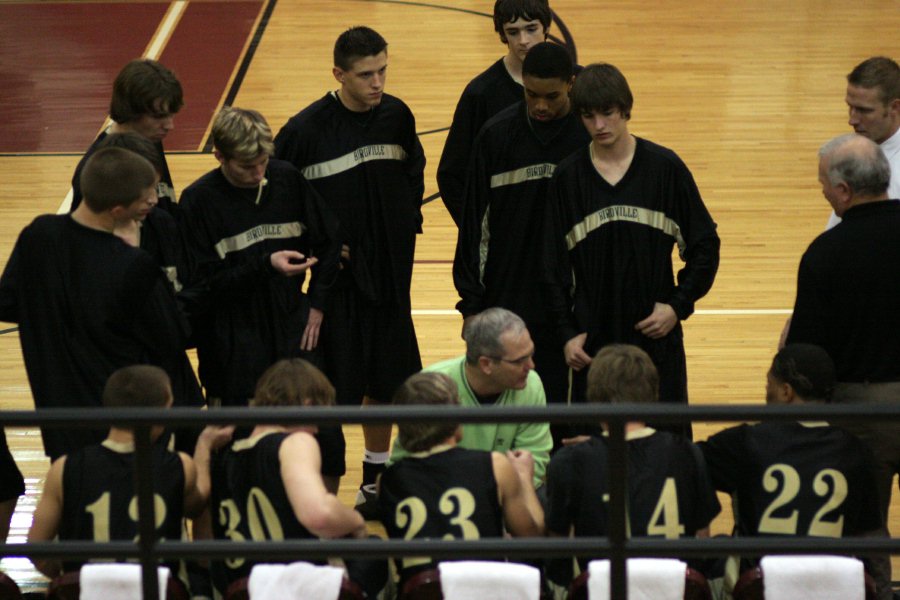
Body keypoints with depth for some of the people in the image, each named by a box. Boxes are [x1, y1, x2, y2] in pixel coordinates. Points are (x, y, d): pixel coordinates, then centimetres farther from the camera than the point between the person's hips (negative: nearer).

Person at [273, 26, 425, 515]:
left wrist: (409, 219, 6)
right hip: (336, 273, -5)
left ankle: (375, 481, 32)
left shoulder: (397, 116, -1)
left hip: (390, 270, 5)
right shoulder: (307, 128, -15)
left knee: (386, 380, 15)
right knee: (332, 388, -3)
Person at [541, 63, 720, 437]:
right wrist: (567, 332, -3)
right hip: (592, 341, 1)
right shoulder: (567, 177, 1)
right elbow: (553, 266, 5)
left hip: (657, 335, -1)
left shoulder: (665, 167, -1)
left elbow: (705, 245, 4)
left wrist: (678, 305, -6)